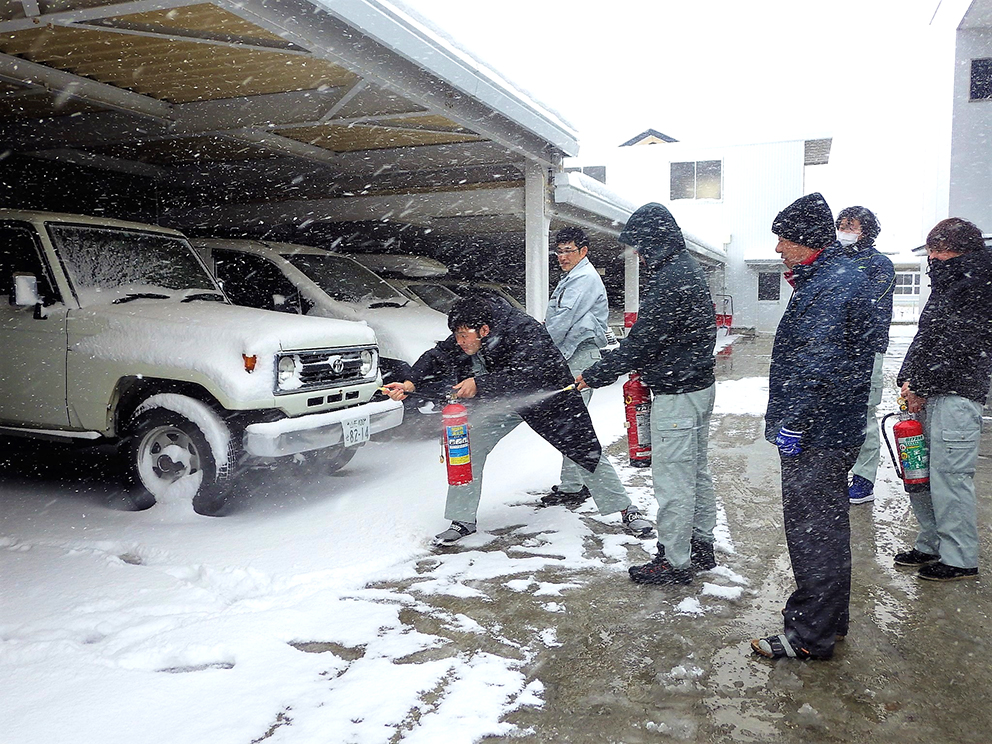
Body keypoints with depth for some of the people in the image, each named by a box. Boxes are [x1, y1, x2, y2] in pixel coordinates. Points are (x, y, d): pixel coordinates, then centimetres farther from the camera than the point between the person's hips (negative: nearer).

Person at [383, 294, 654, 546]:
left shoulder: (525, 331, -36)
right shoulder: (464, 340, -18)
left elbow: (527, 374, -46)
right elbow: (436, 359, -13)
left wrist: (479, 384, -50)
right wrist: (411, 384, -30)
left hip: (547, 396, -5)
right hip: (501, 401, 5)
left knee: (586, 451, 0)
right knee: (469, 447, -6)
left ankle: (627, 511, 18)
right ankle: (463, 521, 8)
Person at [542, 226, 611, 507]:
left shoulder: (585, 278, -11)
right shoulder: (571, 278, 22)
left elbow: (564, 320, -17)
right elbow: (556, 319, 25)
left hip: (581, 357, -11)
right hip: (572, 357, 11)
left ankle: (572, 488, -5)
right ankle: (579, 481, 21)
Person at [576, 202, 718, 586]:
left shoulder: (668, 280, -22)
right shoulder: (688, 269, 11)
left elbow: (639, 344, -21)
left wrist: (594, 376, -11)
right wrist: (645, 370, 11)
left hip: (677, 395, -11)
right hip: (700, 384, 11)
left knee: (673, 481, 0)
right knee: (696, 471, 19)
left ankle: (675, 562, 12)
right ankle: (701, 546, 32)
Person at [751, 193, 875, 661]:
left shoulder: (833, 284, -19)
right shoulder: (830, 276, 15)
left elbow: (816, 362, -25)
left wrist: (792, 422, -22)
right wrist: (786, 419, 22)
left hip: (816, 436, -11)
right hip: (830, 431, 11)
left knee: (811, 529, -1)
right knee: (827, 524, 19)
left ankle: (811, 636, 11)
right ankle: (830, 618, 34)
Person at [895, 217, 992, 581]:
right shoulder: (947, 282, 19)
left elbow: (955, 346, -15)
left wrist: (922, 387, -11)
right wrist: (910, 381, 6)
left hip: (957, 395, -9)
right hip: (928, 395, 9)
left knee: (949, 476, -5)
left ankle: (959, 559, 7)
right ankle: (931, 546, 26)